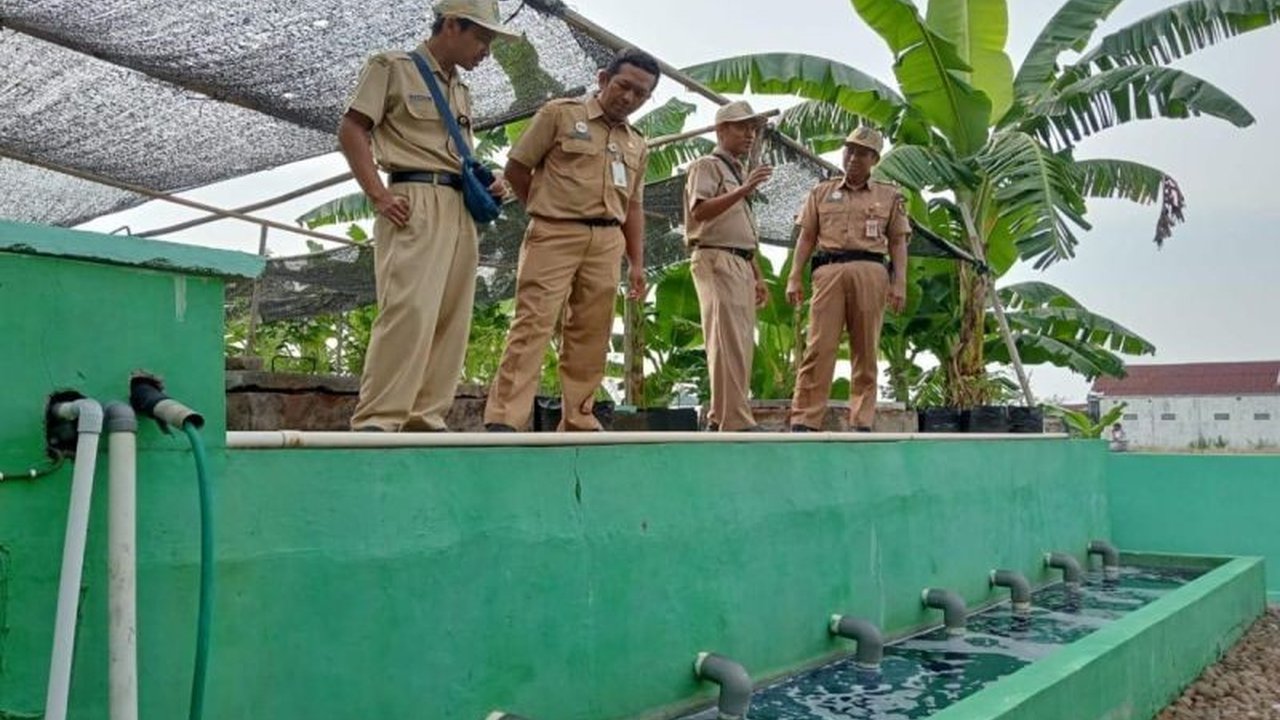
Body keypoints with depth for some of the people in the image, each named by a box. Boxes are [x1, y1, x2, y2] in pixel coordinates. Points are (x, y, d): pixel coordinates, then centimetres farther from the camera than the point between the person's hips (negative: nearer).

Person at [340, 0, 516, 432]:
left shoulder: (461, 93, 26)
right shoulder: (393, 68, 6)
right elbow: (352, 130, -1)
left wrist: (485, 187, 9)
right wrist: (378, 195, -12)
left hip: (460, 208, 8)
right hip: (415, 201, -8)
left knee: (451, 320, 1)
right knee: (410, 310, -20)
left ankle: (426, 417, 4)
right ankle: (377, 419, -18)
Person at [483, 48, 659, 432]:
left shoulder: (637, 146, 19)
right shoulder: (560, 113, 4)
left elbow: (633, 206, 21)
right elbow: (516, 168, 4)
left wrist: (637, 263, 13)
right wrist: (546, 211, 8)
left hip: (607, 242, 5)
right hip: (555, 235, -5)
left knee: (591, 334, 4)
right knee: (533, 323, -13)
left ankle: (578, 421, 11)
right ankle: (503, 419, -15)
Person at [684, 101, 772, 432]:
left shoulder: (741, 173, 25)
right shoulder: (707, 166, -1)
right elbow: (699, 211, -18)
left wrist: (758, 276, 21)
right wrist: (744, 189, -26)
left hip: (742, 264, 9)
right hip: (716, 260, -9)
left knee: (742, 345, 6)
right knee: (728, 343, -15)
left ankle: (719, 419, 11)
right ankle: (736, 422, -18)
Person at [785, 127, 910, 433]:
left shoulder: (889, 195, 17)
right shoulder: (821, 192, 19)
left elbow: (898, 242, 12)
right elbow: (806, 237, 15)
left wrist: (899, 283, 0)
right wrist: (794, 278, 3)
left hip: (870, 272, 0)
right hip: (829, 270, 0)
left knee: (866, 350, -1)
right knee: (819, 346, -8)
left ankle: (861, 423, 2)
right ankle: (804, 421, -11)